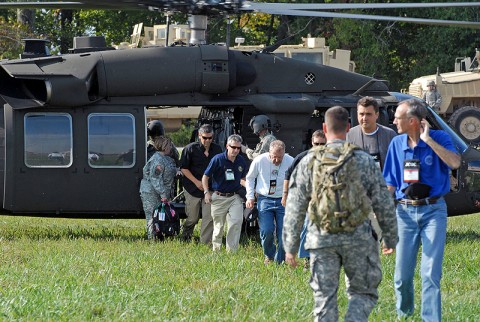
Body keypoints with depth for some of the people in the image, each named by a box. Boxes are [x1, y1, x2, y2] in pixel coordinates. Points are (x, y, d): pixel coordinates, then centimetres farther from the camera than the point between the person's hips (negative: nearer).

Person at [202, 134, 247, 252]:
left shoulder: (242, 162, 5)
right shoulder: (218, 159, -7)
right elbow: (205, 177, -1)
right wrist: (206, 192, -12)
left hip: (234, 197, 2)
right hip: (219, 197, -2)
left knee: (236, 222, -16)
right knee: (218, 226, 7)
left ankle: (232, 250, -12)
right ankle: (216, 250, 25)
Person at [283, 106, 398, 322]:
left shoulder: (309, 162, 0)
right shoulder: (364, 161, -1)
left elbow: (294, 209, 2)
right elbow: (384, 204, 3)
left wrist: (290, 247, 8)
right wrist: (390, 238, 15)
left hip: (321, 239, 1)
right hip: (358, 239, -1)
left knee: (324, 299, 7)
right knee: (362, 293, 11)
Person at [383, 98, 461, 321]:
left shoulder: (439, 138, -6)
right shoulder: (397, 144, 5)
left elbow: (455, 163, -26)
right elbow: (390, 184, 11)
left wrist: (428, 139, -22)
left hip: (433, 210, -4)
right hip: (406, 212, 4)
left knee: (430, 273, -8)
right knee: (402, 273, 6)